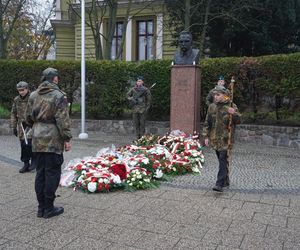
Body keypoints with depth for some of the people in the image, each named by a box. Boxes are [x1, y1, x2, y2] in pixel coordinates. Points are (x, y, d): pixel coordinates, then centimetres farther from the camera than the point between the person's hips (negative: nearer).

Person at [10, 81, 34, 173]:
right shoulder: (16, 100, 7)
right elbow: (13, 114, 13)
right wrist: (13, 127, 10)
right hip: (21, 125, 5)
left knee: (29, 143, -14)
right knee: (23, 145, 7)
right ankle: (26, 164, 18)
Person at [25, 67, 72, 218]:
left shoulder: (33, 95, 10)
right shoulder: (59, 96, -9)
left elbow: (28, 117, 14)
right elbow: (63, 121, -13)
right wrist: (67, 139, -9)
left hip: (37, 140, 6)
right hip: (53, 140, -6)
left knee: (40, 173, 12)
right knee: (52, 173, 2)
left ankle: (41, 207, 20)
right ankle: (49, 208, 9)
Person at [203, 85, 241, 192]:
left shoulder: (231, 106, -3)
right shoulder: (212, 107, 8)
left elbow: (238, 121, -3)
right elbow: (207, 123, 11)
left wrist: (234, 113, -23)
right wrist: (206, 136, 6)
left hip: (226, 139, -5)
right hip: (215, 138, 5)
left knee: (223, 160, -10)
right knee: (221, 160, 14)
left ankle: (220, 184, -10)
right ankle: (226, 181, 28)